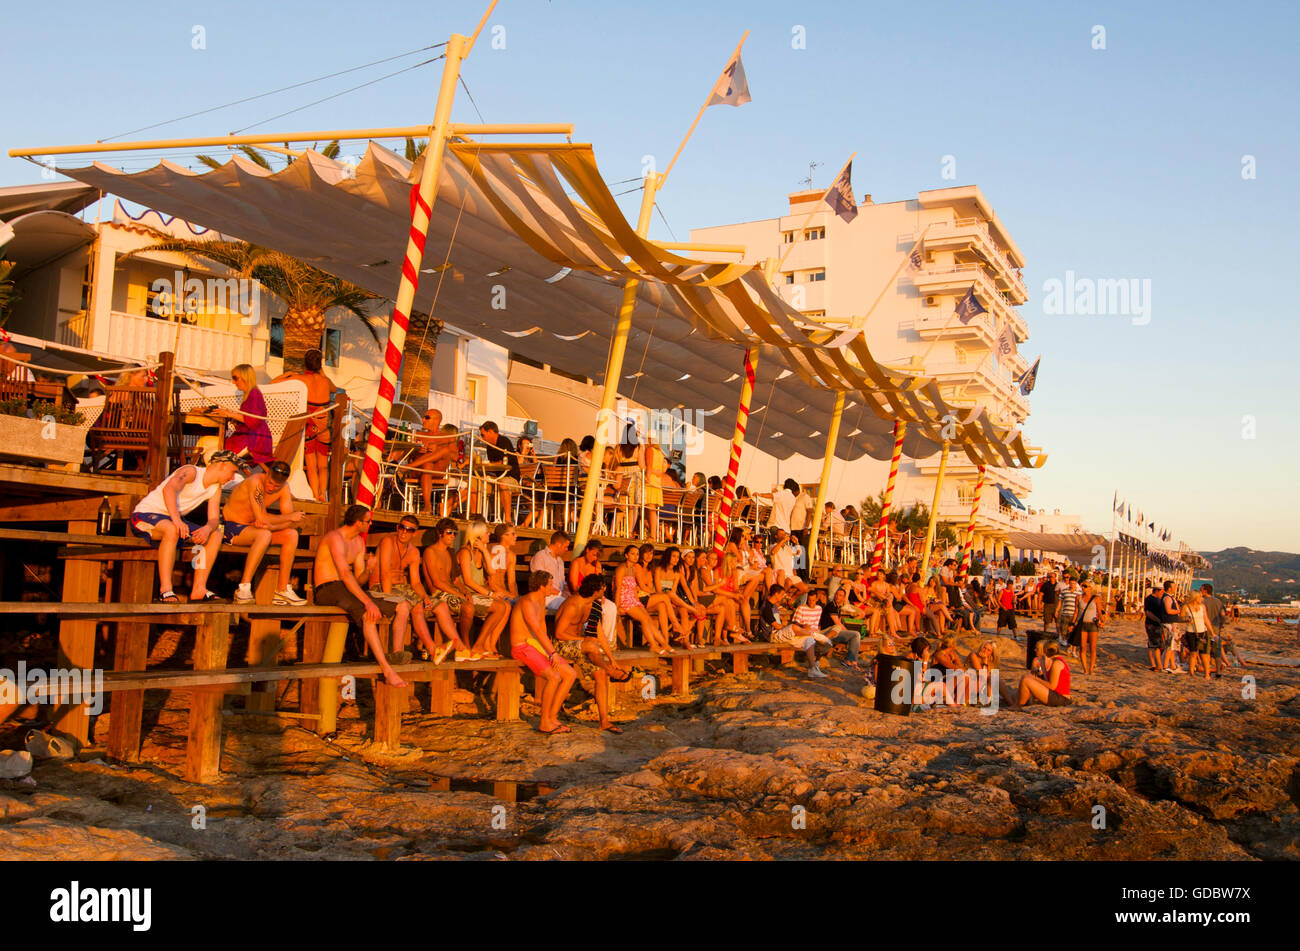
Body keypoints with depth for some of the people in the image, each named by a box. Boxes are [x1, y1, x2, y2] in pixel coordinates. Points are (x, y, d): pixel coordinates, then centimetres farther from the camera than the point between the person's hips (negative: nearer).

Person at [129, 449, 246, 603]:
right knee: (172, 530, -40)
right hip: (145, 513, -8)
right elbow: (169, 488, -37)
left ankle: (199, 589, -12)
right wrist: (176, 520, -50)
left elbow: (214, 519, 0)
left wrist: (207, 528, -26)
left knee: (215, 535, -6)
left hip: (172, 519, 8)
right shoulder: (191, 472, -18)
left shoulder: (216, 489, 7)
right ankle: (165, 589, -37)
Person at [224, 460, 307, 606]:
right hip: (230, 527, -7)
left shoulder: (284, 487, -5)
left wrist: (270, 525, -27)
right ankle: (244, 588, -35)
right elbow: (262, 518, -29)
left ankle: (283, 590, -11)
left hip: (252, 528, 7)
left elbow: (290, 522, -8)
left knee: (292, 534, -12)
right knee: (264, 534, -35)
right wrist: (290, 517, -18)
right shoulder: (255, 482, -25)